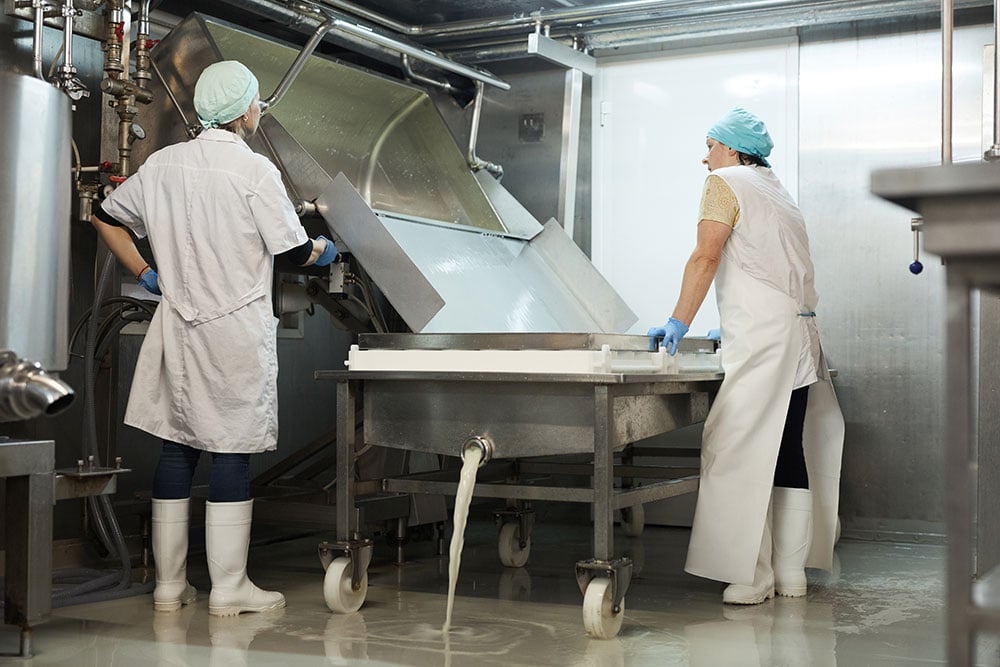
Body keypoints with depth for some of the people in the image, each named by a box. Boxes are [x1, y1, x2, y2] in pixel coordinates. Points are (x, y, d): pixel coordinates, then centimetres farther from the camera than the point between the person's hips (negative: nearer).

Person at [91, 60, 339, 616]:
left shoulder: (164, 163, 7)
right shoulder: (254, 169, -11)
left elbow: (106, 218, 16)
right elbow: (295, 251, -8)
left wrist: (146, 274, 20)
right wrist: (325, 248, 13)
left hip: (179, 323, 6)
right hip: (237, 329, -6)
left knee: (177, 447, 9)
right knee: (233, 449, 0)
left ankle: (170, 585, 18)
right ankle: (229, 587, 7)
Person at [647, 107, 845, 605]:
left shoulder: (726, 182, 1)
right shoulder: (780, 194, 25)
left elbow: (706, 257, -9)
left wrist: (679, 322, -7)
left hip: (761, 341, -9)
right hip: (800, 337, 9)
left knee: (743, 455, -7)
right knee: (790, 454, 9)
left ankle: (752, 577, -6)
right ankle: (791, 574, 13)